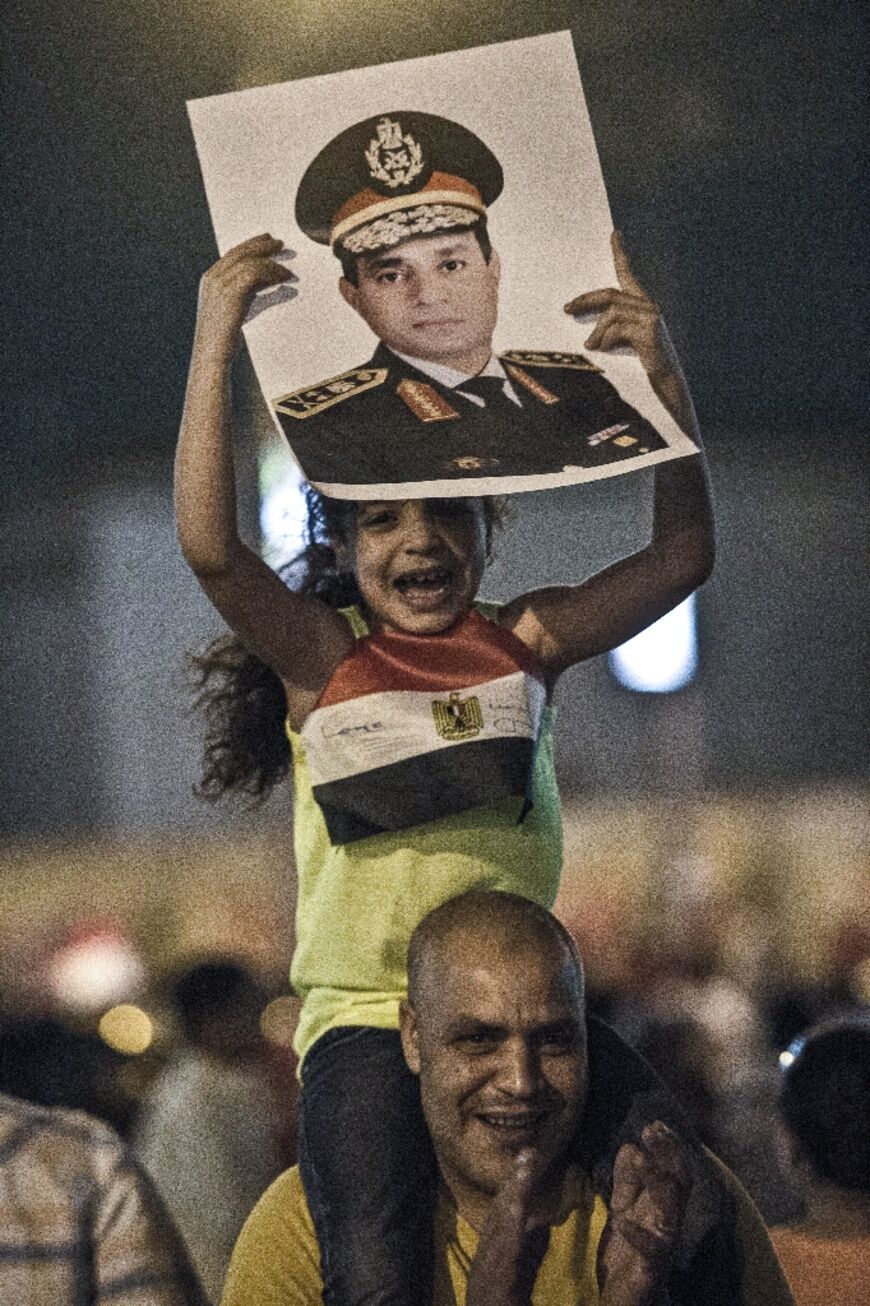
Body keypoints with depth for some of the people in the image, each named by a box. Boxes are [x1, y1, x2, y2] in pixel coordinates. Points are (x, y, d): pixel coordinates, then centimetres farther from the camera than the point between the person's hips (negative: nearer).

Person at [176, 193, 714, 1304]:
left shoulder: (521, 643, 9)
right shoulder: (322, 657, 2)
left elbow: (682, 556, 3)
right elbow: (208, 546, -14)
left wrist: (662, 379, -8)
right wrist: (215, 344, -17)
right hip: (366, 1017, -3)